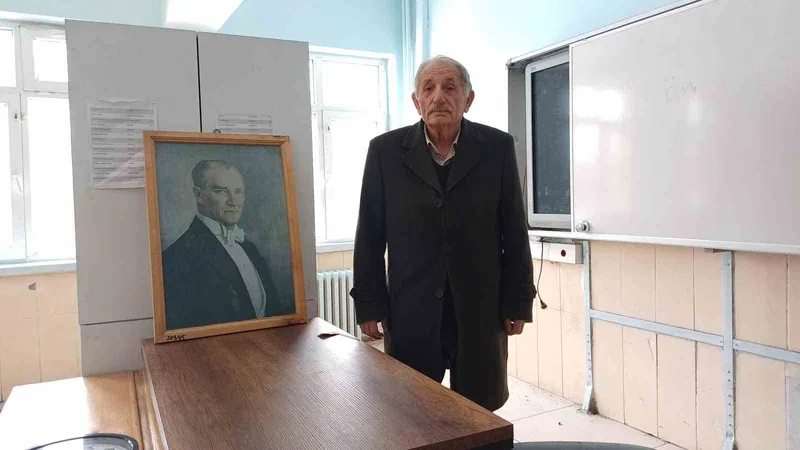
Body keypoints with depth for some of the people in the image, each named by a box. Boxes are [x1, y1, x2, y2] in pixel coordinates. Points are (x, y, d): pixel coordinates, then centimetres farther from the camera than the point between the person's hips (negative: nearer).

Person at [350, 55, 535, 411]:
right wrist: (369, 304, -1)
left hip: (481, 309, 1)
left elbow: (514, 232, 2)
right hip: (411, 311, 0)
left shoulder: (497, 147, 0)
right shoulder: (386, 150, -1)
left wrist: (518, 301, 1)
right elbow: (370, 235, 1)